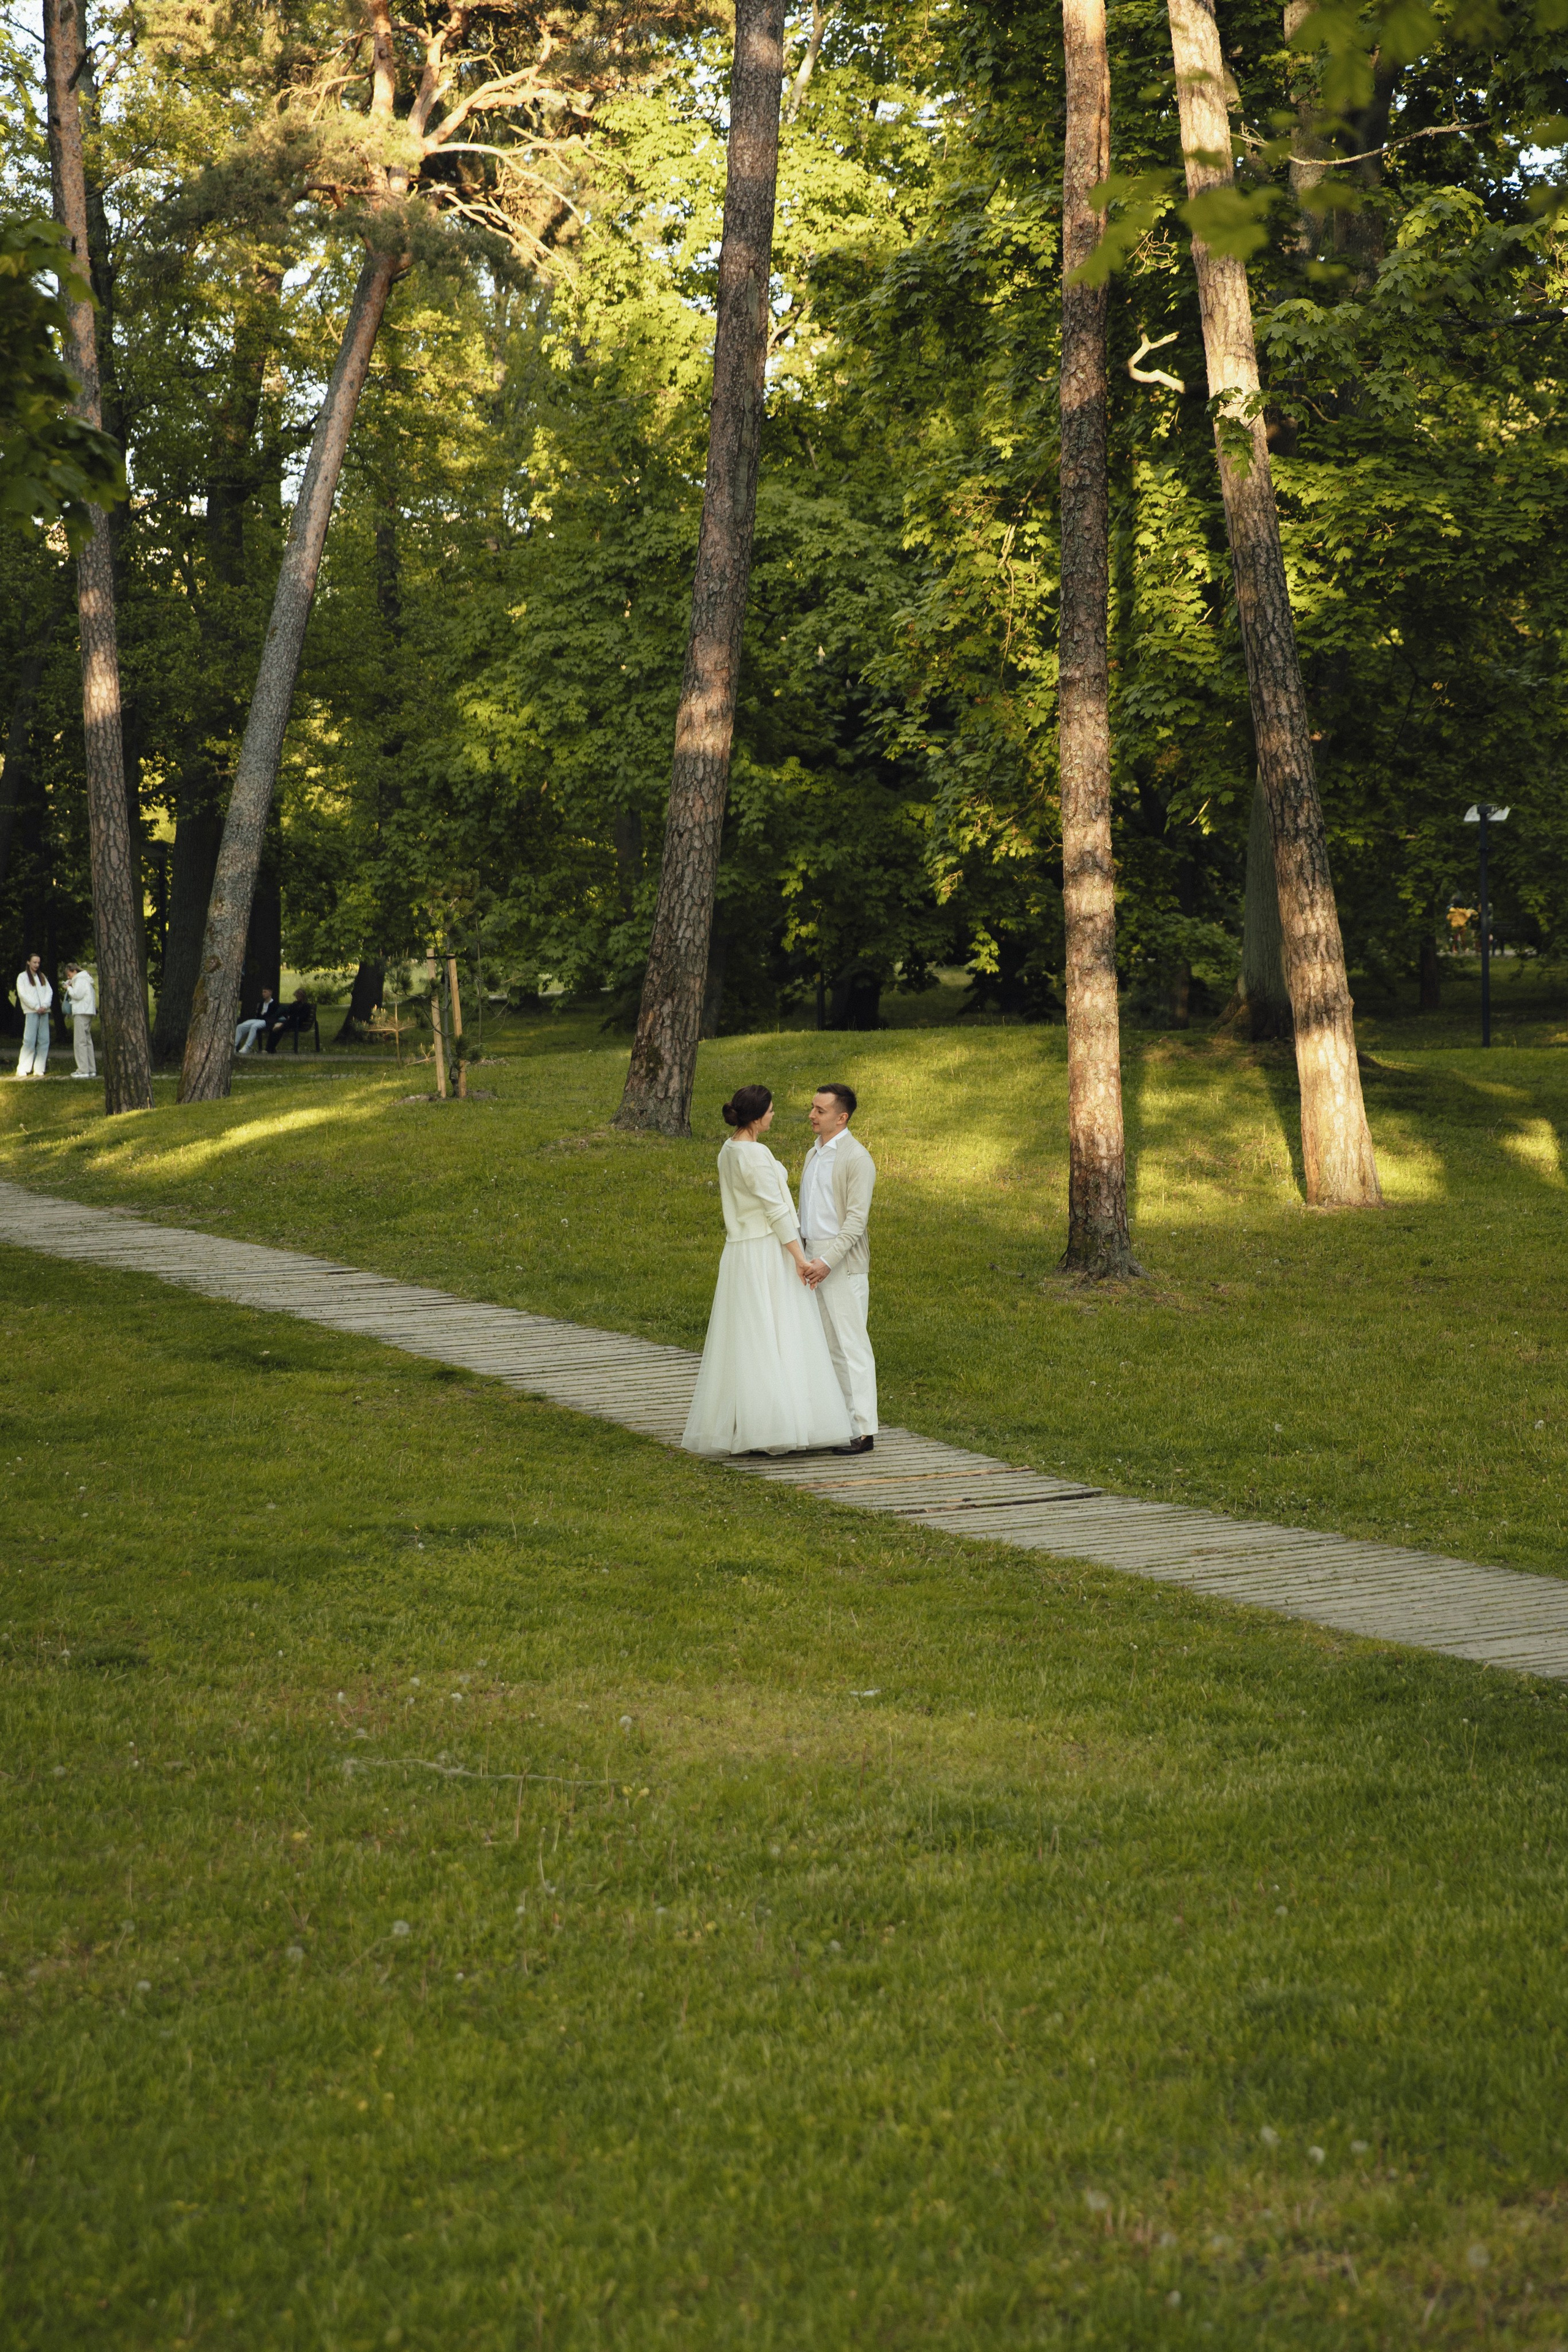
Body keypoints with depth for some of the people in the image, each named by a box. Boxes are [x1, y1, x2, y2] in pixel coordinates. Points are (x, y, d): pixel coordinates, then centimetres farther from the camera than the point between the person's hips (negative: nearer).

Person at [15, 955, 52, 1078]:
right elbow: (22, 994, -5)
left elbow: (49, 991, 10)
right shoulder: (22, 977, 4)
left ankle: (39, 1069, 3)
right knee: (29, 1041, -11)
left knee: (44, 1041, -1)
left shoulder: (42, 976, 19)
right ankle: (23, 1070, -9)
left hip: (44, 1012, 5)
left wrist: (45, 1005, -7)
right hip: (31, 1012, -5)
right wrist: (37, 1007, -12)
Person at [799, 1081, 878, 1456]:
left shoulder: (857, 1158, -11)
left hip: (844, 1265, -8)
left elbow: (856, 1220, -16)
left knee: (851, 1346, -6)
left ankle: (864, 1430, -3)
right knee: (824, 1345, 9)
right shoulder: (813, 1155, 15)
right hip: (814, 1260, 8)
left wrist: (828, 1261, -23)